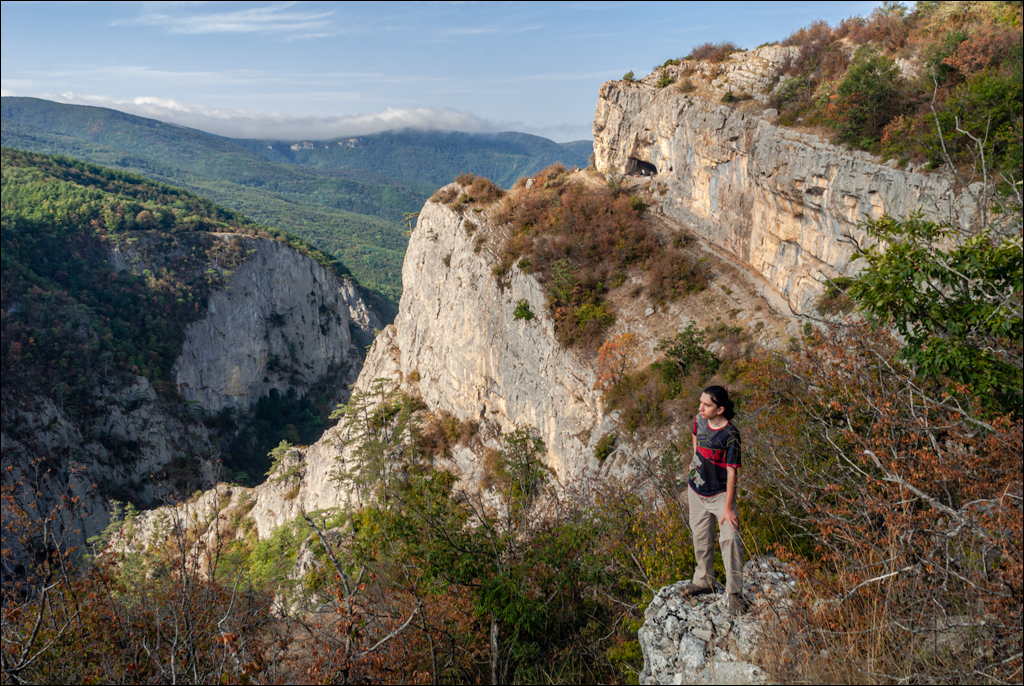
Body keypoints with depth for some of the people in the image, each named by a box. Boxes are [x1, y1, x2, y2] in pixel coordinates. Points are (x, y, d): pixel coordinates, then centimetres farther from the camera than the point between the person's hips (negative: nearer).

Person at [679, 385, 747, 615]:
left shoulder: (730, 435, -24)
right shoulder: (699, 419, -7)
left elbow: (732, 472, -22)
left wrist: (728, 507, -22)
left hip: (720, 493, -6)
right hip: (697, 491, 6)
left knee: (730, 538, -15)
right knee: (701, 538, 16)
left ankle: (735, 593, -3)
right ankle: (704, 581, 36)